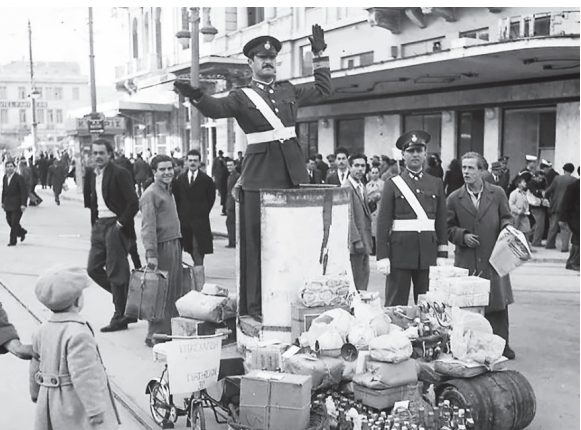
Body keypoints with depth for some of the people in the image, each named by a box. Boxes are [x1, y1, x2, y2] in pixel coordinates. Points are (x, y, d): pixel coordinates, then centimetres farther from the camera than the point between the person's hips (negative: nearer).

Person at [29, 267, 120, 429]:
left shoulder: (42, 331, 5)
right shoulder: (79, 333, -21)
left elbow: (36, 366, 17)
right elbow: (83, 376, -26)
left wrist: (36, 393, 32)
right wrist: (95, 411, -24)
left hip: (49, 402, 8)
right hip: (77, 404, -8)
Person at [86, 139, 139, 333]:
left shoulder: (119, 173, -12)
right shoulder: (95, 175, 13)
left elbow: (134, 203, -17)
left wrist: (120, 223, -16)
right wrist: (95, 224, 11)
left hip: (116, 226, -8)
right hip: (100, 225, 8)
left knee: (115, 272, -2)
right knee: (93, 269, 8)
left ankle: (119, 317, 9)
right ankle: (124, 297, 24)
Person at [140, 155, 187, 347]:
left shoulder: (168, 191, 19)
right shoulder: (151, 194, -11)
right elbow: (148, 226, -17)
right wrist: (151, 254, -24)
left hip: (175, 245, 9)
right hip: (162, 247, -9)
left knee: (176, 291, 13)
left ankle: (172, 331, 23)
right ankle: (155, 335, 4)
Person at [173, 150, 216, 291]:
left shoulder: (206, 180, -3)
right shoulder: (180, 179, 8)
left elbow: (211, 199, 4)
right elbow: (177, 198, 14)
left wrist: (203, 213, 3)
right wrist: (181, 214, 7)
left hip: (200, 222, -4)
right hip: (185, 222, 4)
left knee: (198, 255, -9)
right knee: (195, 255, 9)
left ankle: (199, 288, -8)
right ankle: (200, 285, 19)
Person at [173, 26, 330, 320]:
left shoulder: (288, 90, 18)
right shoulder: (242, 96, 3)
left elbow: (322, 90, 30)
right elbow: (216, 108, -15)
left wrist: (319, 55, 26)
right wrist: (196, 96, -35)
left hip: (293, 173, 5)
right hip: (260, 177, -5)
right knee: (257, 240, -3)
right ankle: (255, 305, 3)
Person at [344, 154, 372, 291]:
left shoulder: (362, 186, 16)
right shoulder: (347, 188, -14)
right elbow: (348, 216, -18)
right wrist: (357, 240, -19)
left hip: (364, 240, 9)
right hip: (355, 242, -9)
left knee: (364, 275, 12)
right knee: (356, 279, -5)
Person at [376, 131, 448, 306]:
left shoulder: (436, 184, 10)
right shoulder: (393, 184, 2)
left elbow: (442, 221, 10)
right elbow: (383, 222, -2)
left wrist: (442, 255, 4)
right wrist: (382, 256, -8)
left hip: (428, 251, 3)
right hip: (400, 250, -3)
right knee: (396, 304, 2)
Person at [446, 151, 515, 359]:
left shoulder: (498, 194, 4)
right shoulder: (454, 199, 2)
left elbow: (506, 218, 12)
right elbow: (449, 228, 7)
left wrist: (507, 227, -10)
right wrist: (463, 235, -12)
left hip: (494, 258, 1)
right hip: (466, 261, -1)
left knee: (498, 302, 7)